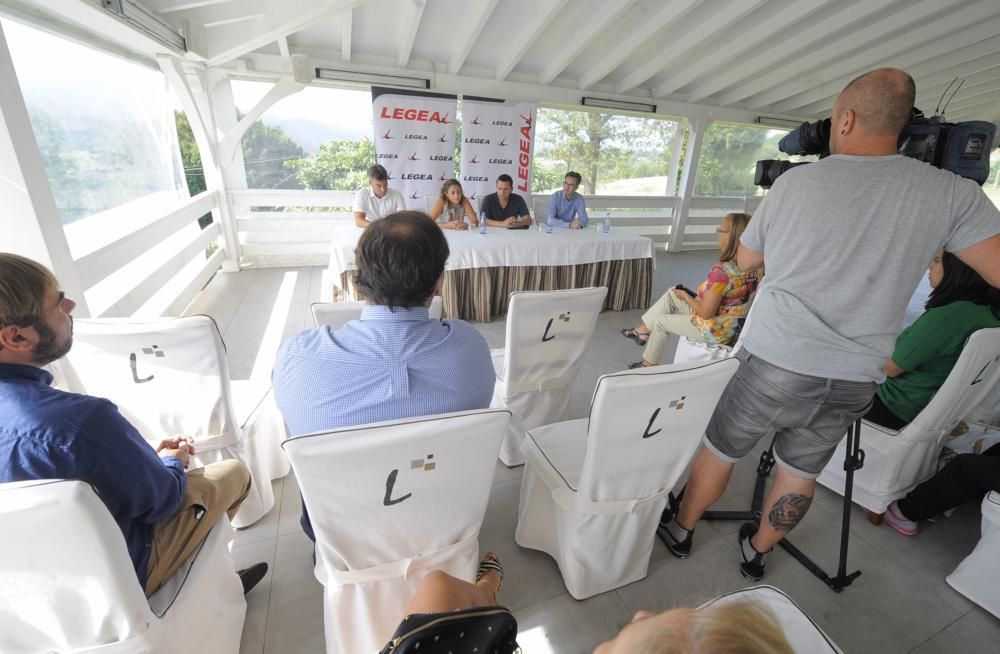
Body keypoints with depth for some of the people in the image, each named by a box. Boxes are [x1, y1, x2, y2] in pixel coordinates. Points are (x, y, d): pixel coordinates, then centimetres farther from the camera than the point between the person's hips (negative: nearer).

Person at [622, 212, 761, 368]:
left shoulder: (721, 271, -32)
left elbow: (705, 313, -25)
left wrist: (686, 297, -8)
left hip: (714, 331, -8)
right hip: (731, 325, 8)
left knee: (660, 321, 13)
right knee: (671, 294, 14)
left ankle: (649, 365, 32)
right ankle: (644, 329, 24)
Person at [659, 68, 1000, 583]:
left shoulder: (795, 181, -5)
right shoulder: (952, 192, -3)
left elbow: (745, 261, 6)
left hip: (776, 363, -2)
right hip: (855, 380, 3)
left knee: (719, 451, 17)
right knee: (802, 471, 22)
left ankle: (679, 530, 38)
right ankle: (756, 551, 43)